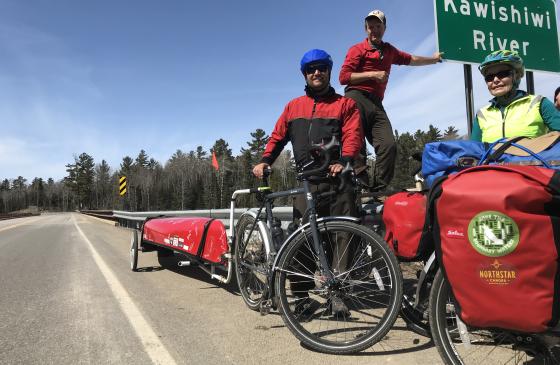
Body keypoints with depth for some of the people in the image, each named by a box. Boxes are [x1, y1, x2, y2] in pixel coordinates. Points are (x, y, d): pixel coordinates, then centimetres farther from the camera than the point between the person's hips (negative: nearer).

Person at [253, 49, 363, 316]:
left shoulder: (345, 104, 14)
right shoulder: (294, 106, 23)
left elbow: (353, 135, -1)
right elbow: (278, 136, 21)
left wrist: (343, 161, -19)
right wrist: (264, 161, 4)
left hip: (337, 178, -1)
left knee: (341, 233, -4)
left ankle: (337, 292, 3)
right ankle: (301, 293, 4)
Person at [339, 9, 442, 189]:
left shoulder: (389, 50, 28)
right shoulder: (357, 49, 8)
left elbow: (411, 59, 43)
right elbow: (343, 77, -4)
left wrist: (432, 59, 53)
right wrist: (372, 74, -6)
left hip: (376, 104, 6)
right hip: (357, 99, -5)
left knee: (388, 145, -13)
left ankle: (379, 189, -13)